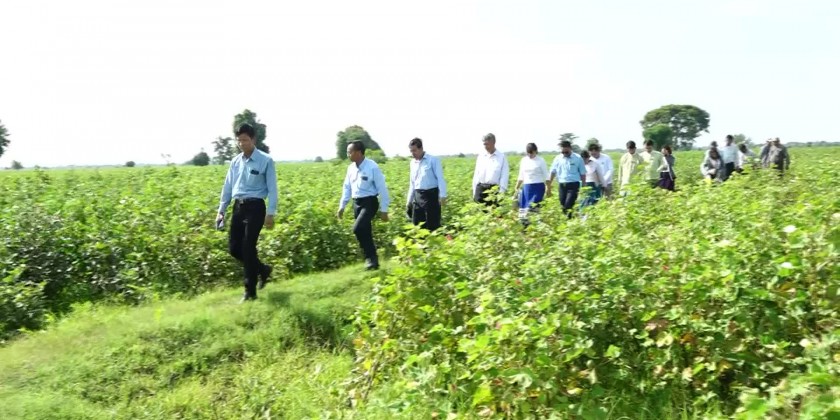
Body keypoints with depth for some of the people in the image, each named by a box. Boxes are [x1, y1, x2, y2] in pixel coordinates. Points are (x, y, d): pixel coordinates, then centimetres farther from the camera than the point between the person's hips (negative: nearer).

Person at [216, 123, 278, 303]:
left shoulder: (266, 161, -5)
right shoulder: (235, 161, 11)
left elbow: (272, 189, -6)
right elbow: (228, 187, 16)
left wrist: (270, 213, -11)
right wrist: (221, 210, 12)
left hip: (255, 207, -6)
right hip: (238, 207, 6)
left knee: (248, 248, -7)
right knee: (233, 247, 5)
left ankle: (250, 292, 5)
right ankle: (263, 269, 29)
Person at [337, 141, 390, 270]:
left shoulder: (372, 167, -15)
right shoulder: (351, 168, 5)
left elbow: (382, 188, -12)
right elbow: (347, 187, 15)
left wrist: (384, 209, -11)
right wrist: (342, 206, 12)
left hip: (369, 203, -7)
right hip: (356, 203, 7)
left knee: (358, 229, -22)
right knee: (365, 233, 9)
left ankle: (370, 258, -9)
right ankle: (372, 260, 20)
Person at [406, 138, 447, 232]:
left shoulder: (433, 160, -4)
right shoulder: (412, 163, 14)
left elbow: (440, 178, -9)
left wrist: (442, 195, -18)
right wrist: (409, 200, 18)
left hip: (431, 195, -6)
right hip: (418, 196, 6)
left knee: (433, 226, -3)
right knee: (416, 225, 6)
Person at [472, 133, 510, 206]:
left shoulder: (502, 157, 4)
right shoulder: (480, 156, 12)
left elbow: (504, 176, 0)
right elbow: (476, 174, 14)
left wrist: (501, 192, -9)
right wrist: (474, 191, 9)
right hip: (480, 188, 3)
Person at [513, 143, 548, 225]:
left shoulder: (541, 160, -2)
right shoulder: (524, 160, 10)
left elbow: (546, 176, 0)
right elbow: (521, 176, 17)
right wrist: (516, 188, 14)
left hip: (538, 187, -5)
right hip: (526, 187, 5)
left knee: (533, 208, -14)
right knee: (524, 209, 0)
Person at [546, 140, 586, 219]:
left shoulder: (578, 158, -3)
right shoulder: (558, 158, 4)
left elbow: (583, 174, 2)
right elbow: (552, 172, 10)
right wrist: (548, 185, 7)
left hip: (573, 185, -4)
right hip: (562, 185, 4)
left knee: (568, 205, -15)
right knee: (563, 205, 8)